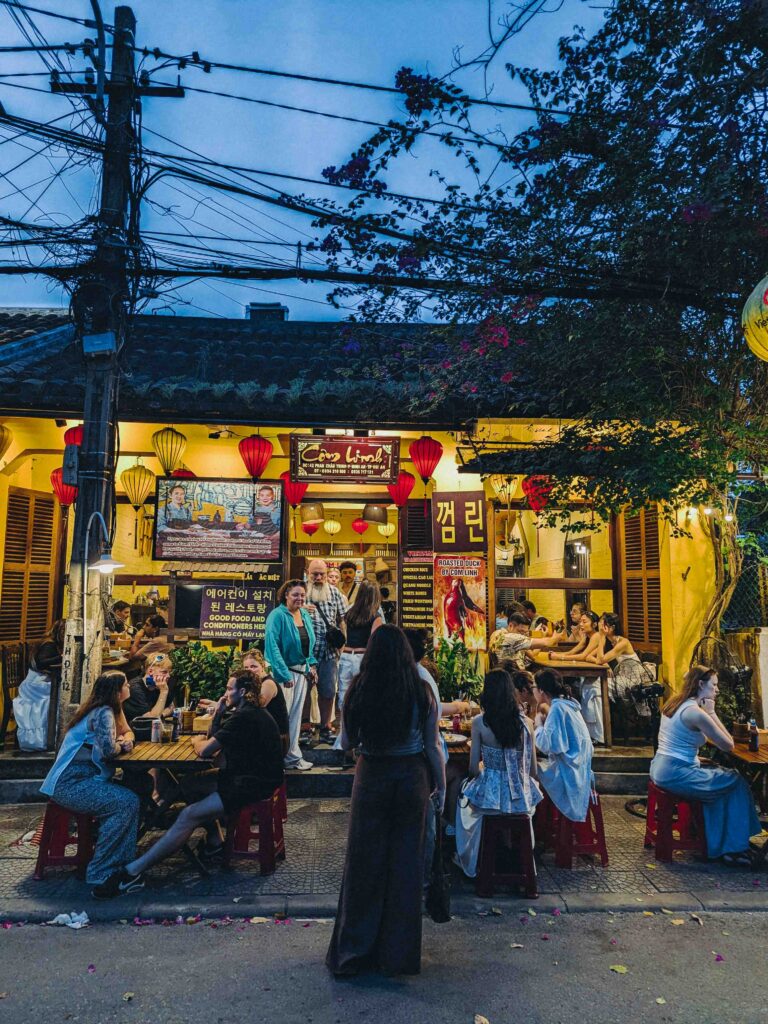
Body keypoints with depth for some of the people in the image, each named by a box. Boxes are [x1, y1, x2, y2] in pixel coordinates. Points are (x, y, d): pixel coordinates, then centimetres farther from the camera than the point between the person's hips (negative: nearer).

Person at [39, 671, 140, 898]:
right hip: (72, 784, -10)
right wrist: (121, 746, -5)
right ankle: (101, 876, -17)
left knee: (130, 798, -4)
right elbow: (108, 750, -27)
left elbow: (127, 732, 22)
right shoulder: (103, 713, -16)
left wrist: (125, 740, 0)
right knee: (127, 804, -23)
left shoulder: (108, 709, 13)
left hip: (80, 779, 10)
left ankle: (121, 867, -5)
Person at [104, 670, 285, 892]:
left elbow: (205, 750, -19)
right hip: (248, 776, 11)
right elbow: (213, 738, 18)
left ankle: (133, 871, -13)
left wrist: (196, 740, 3)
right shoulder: (251, 713, 14)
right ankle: (214, 839, 15)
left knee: (189, 815, -15)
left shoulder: (242, 717, -19)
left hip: (253, 786, -11)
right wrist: (218, 713, 2)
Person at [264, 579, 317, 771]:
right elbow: (272, 647, -20)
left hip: (301, 671, 7)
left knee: (296, 715, 14)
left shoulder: (305, 615, 8)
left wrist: (311, 665, 10)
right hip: (283, 672, -7)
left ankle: (292, 756, 25)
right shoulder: (277, 616, -16)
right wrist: (284, 674, -23)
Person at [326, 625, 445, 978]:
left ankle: (352, 952, 24)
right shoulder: (421, 693, -9)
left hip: (372, 777, 0)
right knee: (405, 863, 13)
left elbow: (346, 742, -2)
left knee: (364, 862, 12)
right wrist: (440, 785, 11)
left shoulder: (358, 690, -11)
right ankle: (399, 954, 26)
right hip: (411, 778, 1)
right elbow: (432, 747, -3)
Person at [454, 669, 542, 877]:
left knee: (464, 799, 32)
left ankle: (471, 863, 45)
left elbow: (473, 768, -6)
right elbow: (533, 770, 1)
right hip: (521, 797, 2)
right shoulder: (525, 722, -5)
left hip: (489, 795, -2)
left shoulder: (479, 722, -12)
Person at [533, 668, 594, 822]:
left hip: (568, 773, -9)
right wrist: (545, 720, 7)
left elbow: (549, 745, -21)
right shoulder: (566, 703, 10)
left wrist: (538, 725, -7)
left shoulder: (558, 708, -16)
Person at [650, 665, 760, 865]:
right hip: (676, 775, -9)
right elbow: (728, 745, -11)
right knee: (737, 782, 7)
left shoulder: (673, 703, 9)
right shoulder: (696, 712, -19)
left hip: (659, 768, 9)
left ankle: (717, 844, 28)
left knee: (720, 778, 23)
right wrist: (711, 713, -8)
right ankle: (734, 848, 18)